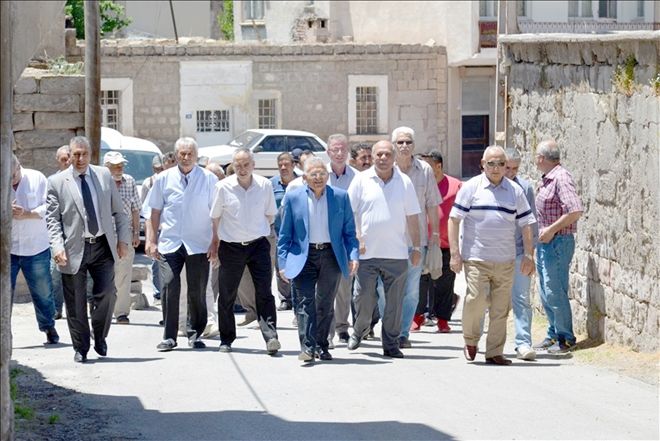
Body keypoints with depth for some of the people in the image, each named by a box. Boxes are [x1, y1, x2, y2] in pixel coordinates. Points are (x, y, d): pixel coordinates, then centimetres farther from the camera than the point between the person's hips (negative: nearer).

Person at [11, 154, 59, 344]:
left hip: (36, 248, 0)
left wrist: (27, 214, -17)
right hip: (6, 249, 0)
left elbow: (48, 207, -6)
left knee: (43, 291, 10)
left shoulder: (37, 179, -1)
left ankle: (49, 328, 27)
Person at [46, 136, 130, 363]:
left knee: (107, 293, -7)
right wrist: (57, 247, -13)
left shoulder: (104, 175, 7)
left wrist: (122, 239, 3)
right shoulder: (57, 182, 0)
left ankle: (100, 337, 16)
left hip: (102, 246, 2)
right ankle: (80, 348, 16)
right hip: (74, 250, -2)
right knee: (76, 303, 3)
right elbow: (52, 219, -2)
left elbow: (118, 210, 10)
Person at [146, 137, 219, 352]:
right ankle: (169, 337, 4)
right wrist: (152, 240, 5)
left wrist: (215, 243, -4)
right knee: (169, 290, -3)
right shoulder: (163, 179, 5)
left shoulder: (209, 179, 0)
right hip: (169, 243, 1)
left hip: (199, 244, -1)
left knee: (197, 292, 5)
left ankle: (195, 334, 18)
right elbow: (155, 212, 9)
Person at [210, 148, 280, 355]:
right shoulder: (223, 187, -5)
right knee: (227, 296, 7)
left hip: (258, 245, 0)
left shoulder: (265, 185, -2)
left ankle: (270, 336, -14)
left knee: (264, 293, -9)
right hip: (231, 247, 0)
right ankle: (226, 340, 19)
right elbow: (215, 217, 7)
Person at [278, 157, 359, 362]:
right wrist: (283, 262, -1)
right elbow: (285, 234, 5)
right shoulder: (293, 198, 2)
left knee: (325, 304, 8)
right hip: (303, 257, -2)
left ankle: (322, 346, 18)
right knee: (305, 302, -11)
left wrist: (353, 255, -5)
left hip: (331, 256, 2)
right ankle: (307, 347, -16)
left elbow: (349, 231, 8)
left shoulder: (341, 197, 5)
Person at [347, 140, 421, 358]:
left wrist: (417, 247, 8)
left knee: (394, 301, 4)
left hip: (396, 253, 1)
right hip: (366, 251, -1)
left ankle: (391, 343, 13)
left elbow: (412, 218, 9)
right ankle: (359, 330, 29)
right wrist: (356, 239, -6)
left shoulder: (404, 182, 6)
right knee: (363, 297, 4)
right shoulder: (361, 180, 2)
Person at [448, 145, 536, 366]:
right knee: (476, 299, -12)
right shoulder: (471, 187, 1)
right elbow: (454, 219, 0)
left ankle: (495, 352, 10)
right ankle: (470, 340, 13)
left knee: (501, 308, 2)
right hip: (476, 257, -3)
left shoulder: (515, 191, 10)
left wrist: (529, 255, 7)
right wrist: (454, 253, -7)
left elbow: (526, 224, 14)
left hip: (505, 260, 3)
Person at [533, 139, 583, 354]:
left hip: (558, 242, -10)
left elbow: (576, 210, -25)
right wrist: (541, 233, 13)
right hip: (544, 242, 10)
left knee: (554, 292, -7)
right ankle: (553, 334, 21)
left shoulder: (561, 178, -15)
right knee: (546, 292, 13)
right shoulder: (547, 180, 14)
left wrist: (551, 229, -21)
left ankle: (566, 339, -1)